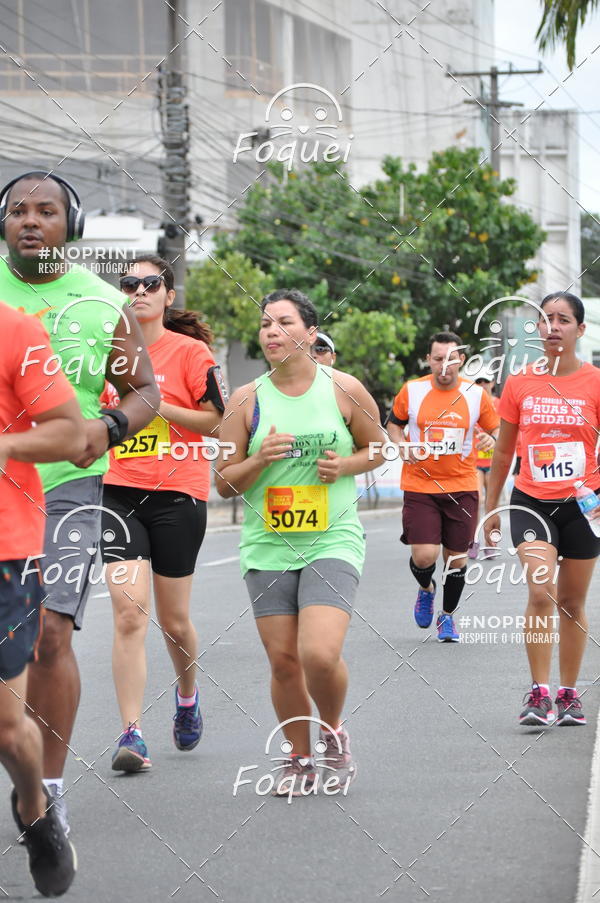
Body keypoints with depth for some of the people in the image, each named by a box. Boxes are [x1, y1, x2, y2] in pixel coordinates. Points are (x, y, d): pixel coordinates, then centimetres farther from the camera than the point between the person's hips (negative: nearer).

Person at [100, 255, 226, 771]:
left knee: (174, 620, 9)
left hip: (177, 495, -2)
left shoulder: (191, 351, -2)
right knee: (129, 616, -12)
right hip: (118, 492, 2)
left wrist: (156, 403, -15)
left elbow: (218, 420, -7)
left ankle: (188, 696, 39)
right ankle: (132, 734, -13)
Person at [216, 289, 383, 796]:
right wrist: (260, 459, -15)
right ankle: (300, 758, 24)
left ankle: (334, 733, 13)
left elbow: (377, 449, 14)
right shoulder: (247, 401, 1)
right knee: (283, 660, 2)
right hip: (267, 547, 2)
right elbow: (225, 483, 4)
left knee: (320, 654, -17)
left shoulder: (345, 390, -1)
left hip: (333, 542, -2)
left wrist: (345, 465, -6)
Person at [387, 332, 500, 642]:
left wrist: (491, 439, -13)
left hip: (462, 488, 1)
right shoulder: (412, 391, -2)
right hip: (419, 486, -1)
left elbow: (496, 431, 11)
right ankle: (426, 590, 24)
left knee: (456, 556, 4)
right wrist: (404, 447, -6)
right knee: (424, 555, -12)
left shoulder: (476, 395, -1)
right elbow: (394, 424, 13)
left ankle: (447, 616, 27)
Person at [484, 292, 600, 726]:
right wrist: (491, 507, 14)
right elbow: (503, 452, 12)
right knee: (541, 591, -18)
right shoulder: (520, 384, 2)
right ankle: (539, 692, -13)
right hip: (531, 501, 0)